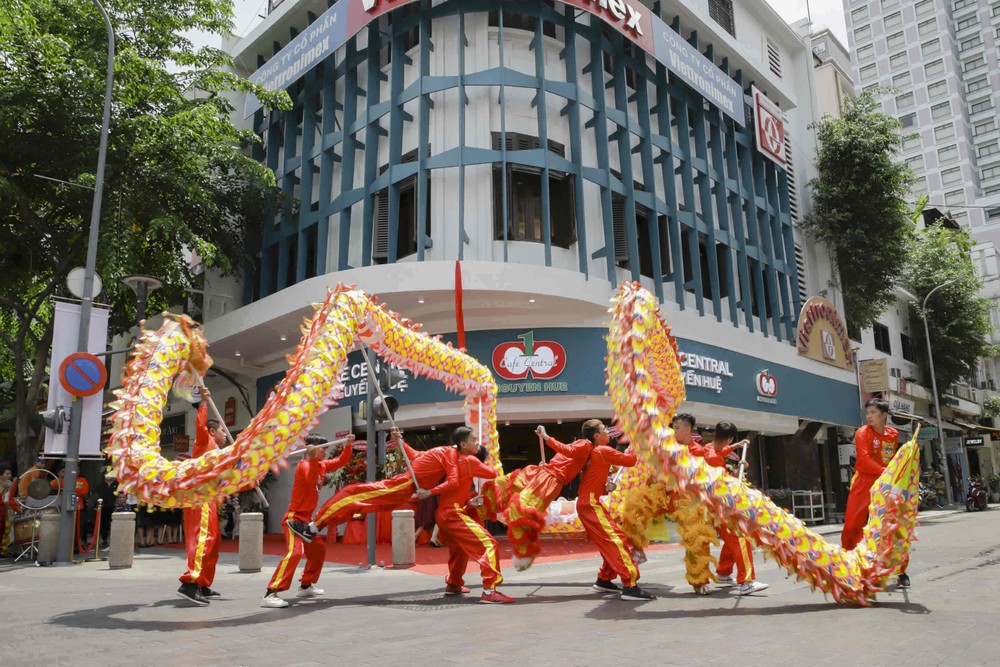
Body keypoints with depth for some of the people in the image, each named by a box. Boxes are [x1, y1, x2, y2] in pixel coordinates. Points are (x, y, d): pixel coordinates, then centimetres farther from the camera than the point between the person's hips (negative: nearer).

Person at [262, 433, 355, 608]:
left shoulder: (322, 465, 10)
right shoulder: (304, 465, -15)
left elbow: (341, 462, 16)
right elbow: (311, 481, -33)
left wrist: (348, 446, 1)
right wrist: (312, 458, -35)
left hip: (306, 518, 10)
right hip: (294, 518, -10)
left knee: (318, 550, 20)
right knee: (295, 552, -26)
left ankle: (305, 586, 32)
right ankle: (270, 594, -30)